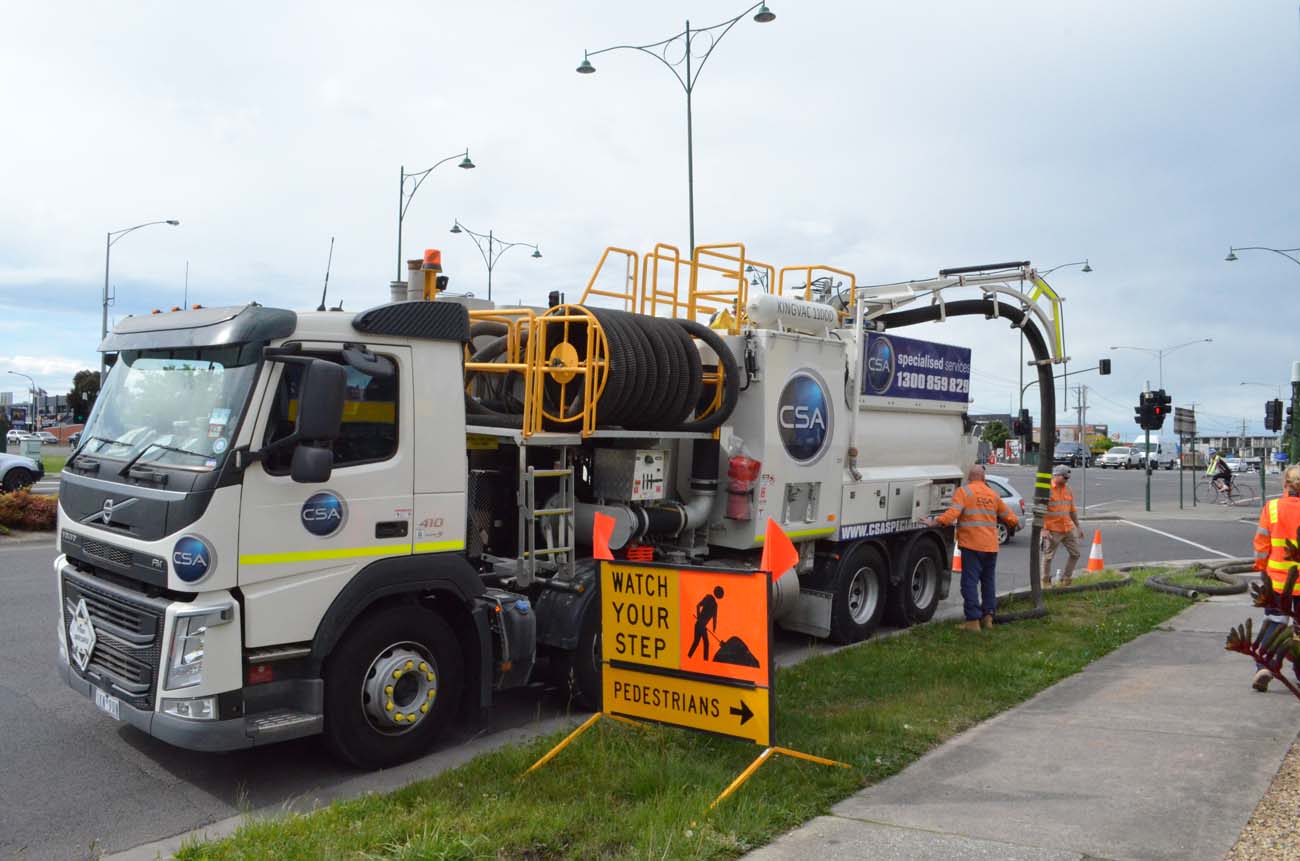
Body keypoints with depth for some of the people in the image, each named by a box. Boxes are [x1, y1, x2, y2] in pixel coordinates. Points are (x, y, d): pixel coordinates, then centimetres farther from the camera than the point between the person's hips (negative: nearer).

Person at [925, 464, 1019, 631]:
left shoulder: (964, 492, -4)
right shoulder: (993, 494, 14)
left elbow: (953, 513, -19)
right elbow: (1007, 515, 22)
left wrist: (935, 521, -21)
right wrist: (1015, 523, 42)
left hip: (972, 545, -6)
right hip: (991, 546, 6)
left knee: (970, 582, -5)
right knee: (988, 580, 17)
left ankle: (973, 620, -9)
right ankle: (987, 616, 19)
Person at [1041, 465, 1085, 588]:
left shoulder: (1068, 491, 10)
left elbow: (1073, 510, 18)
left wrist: (1078, 526, 17)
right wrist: (1044, 529, -20)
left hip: (1068, 529, 7)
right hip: (1053, 530, -7)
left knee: (1075, 554, 10)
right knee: (1048, 556, 1)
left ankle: (1066, 579, 22)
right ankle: (1046, 581, 16)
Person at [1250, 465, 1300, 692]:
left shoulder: (1271, 508, -7)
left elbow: (1261, 543, -2)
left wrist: (1261, 566, 11)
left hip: (1277, 579, 0)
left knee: (1273, 623, 4)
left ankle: (1264, 666, -12)